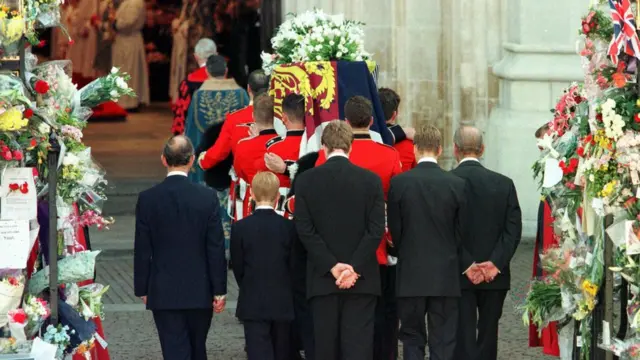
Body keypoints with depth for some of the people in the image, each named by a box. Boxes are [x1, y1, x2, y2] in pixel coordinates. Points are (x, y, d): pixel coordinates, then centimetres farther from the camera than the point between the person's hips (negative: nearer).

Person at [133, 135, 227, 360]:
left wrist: (142, 289, 7)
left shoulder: (147, 199, -7)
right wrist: (219, 290, 3)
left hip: (163, 292, -1)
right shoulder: (207, 198, -7)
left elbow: (142, 250, -3)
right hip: (200, 291, 1)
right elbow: (216, 249, -4)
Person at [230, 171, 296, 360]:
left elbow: (237, 267, -1)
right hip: (283, 304, 2)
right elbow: (293, 264, 1)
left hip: (253, 304, -2)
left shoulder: (240, 228, -7)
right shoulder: (289, 227, -5)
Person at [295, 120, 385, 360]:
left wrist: (332, 266, -6)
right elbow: (376, 230, -7)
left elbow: (305, 230, -5)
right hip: (361, 279, 0)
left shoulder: (306, 180, 0)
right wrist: (355, 267, -8)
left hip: (322, 279, 1)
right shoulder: (371, 180, -1)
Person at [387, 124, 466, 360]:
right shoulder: (457, 184, -4)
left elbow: (394, 229, -1)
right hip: (446, 276, 0)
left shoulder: (399, 183, -6)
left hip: (410, 275, 0)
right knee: (443, 341, 5)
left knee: (412, 339, 8)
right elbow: (461, 232, 1)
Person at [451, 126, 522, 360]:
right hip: (495, 276, 3)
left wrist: (467, 266, -10)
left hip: (460, 276, -3)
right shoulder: (504, 183, 3)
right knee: (488, 337, 13)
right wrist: (495, 263, -9)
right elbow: (513, 229, -4)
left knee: (464, 340, -2)